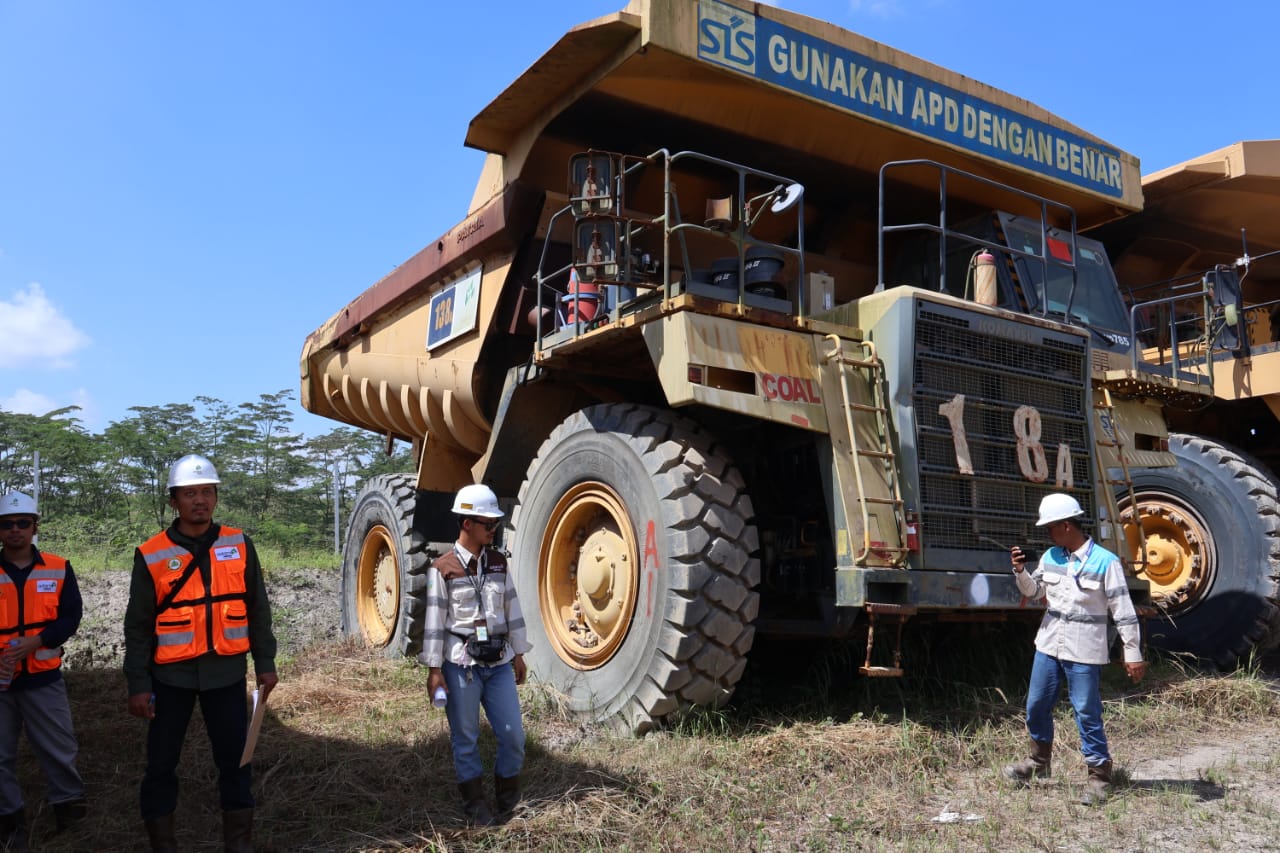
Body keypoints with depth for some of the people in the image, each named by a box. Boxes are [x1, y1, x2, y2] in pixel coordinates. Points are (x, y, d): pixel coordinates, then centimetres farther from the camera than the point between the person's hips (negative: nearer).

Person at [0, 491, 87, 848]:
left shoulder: (58, 569, 0)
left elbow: (71, 617, -4)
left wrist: (32, 643, -19)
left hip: (42, 677, 0)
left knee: (59, 747, 5)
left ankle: (69, 806, 21)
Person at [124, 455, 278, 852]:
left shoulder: (239, 545, 0)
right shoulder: (151, 555, -5)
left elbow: (258, 610, 6)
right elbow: (138, 626, -2)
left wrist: (265, 663, 5)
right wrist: (138, 684, -4)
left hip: (226, 673, 2)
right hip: (171, 675, -1)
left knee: (234, 758, 8)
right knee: (162, 762, 8)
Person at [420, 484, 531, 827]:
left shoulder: (498, 562, 8)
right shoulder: (443, 568, -6)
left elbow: (512, 608, 11)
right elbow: (434, 620, -6)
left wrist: (519, 653, 12)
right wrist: (434, 668, -8)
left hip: (499, 662, 4)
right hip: (461, 665, -4)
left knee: (514, 737, 4)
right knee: (465, 738, 7)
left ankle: (507, 800, 25)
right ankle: (475, 805, 22)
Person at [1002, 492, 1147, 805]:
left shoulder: (1105, 562, -12)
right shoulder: (1051, 557, 5)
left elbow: (1123, 612, -11)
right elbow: (1033, 591, 17)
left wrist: (1133, 654, -13)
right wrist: (1020, 570, -2)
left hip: (1083, 651, -6)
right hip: (1049, 645, 6)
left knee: (1087, 713, -2)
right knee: (1036, 706, 14)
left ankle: (1099, 774, 13)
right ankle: (1039, 760, 33)